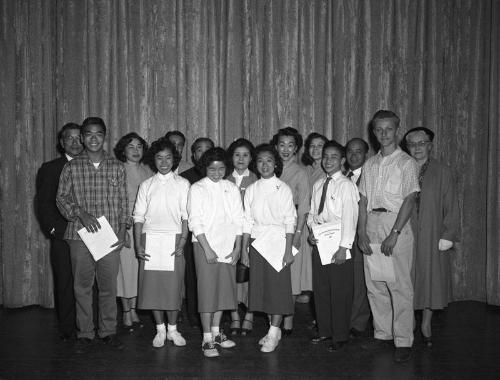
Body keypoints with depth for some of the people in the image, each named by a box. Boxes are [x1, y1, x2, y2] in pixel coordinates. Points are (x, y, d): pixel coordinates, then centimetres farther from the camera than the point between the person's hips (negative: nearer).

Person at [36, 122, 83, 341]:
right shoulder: (50, 169, 8)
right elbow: (43, 204, 4)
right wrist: (54, 229, -6)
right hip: (62, 237, -1)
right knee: (64, 283, 2)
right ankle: (67, 328, 14)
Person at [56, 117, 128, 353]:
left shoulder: (117, 167, 7)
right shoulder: (71, 167, 5)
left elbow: (123, 202, 9)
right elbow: (61, 198, 5)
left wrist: (122, 230, 0)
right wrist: (80, 213, -12)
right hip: (80, 236, 0)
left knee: (109, 286, 5)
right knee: (82, 286, 5)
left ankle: (108, 331, 18)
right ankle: (85, 333, 17)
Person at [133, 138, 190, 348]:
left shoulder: (182, 184, 6)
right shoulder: (146, 185, 10)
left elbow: (186, 216, 1)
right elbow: (138, 216, 7)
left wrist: (182, 242, -9)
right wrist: (138, 244, -2)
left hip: (174, 238, -1)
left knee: (174, 284, -1)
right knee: (152, 284, 2)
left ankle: (172, 329, 15)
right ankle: (160, 329, 15)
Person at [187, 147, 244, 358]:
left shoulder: (232, 188, 9)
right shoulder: (197, 189, -2)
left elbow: (239, 220, 7)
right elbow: (195, 222, -8)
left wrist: (237, 247, 0)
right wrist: (207, 249, -14)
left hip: (228, 245, 4)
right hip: (204, 245, -4)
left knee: (224, 288, 8)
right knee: (207, 290, -3)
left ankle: (216, 331, 22)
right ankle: (207, 339, 3)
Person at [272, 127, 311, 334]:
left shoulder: (300, 172, -1)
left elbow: (303, 206, -6)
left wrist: (298, 232, -14)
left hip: (292, 226, -4)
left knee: (291, 275, -1)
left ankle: (287, 322, 7)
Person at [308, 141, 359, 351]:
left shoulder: (346, 186, -9)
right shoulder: (317, 185, 10)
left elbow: (349, 218, -13)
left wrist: (343, 247, -17)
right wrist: (311, 230, -2)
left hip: (338, 245, -6)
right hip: (319, 242, 6)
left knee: (340, 291, 2)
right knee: (320, 288, 13)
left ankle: (340, 336, 14)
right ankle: (324, 330, 27)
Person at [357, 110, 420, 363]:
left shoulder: (406, 163, -1)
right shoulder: (369, 164, 14)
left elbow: (409, 200, -9)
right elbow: (363, 200, 11)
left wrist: (394, 234, -16)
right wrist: (362, 232, 0)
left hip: (396, 225, -5)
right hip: (372, 224, 5)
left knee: (400, 285, -4)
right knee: (374, 285, 8)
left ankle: (403, 341, 3)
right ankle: (382, 334, 20)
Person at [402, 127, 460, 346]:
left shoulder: (442, 172, 1)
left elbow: (451, 207, 1)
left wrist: (448, 236, -6)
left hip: (432, 237, 0)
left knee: (431, 278, 5)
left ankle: (426, 325, 21)